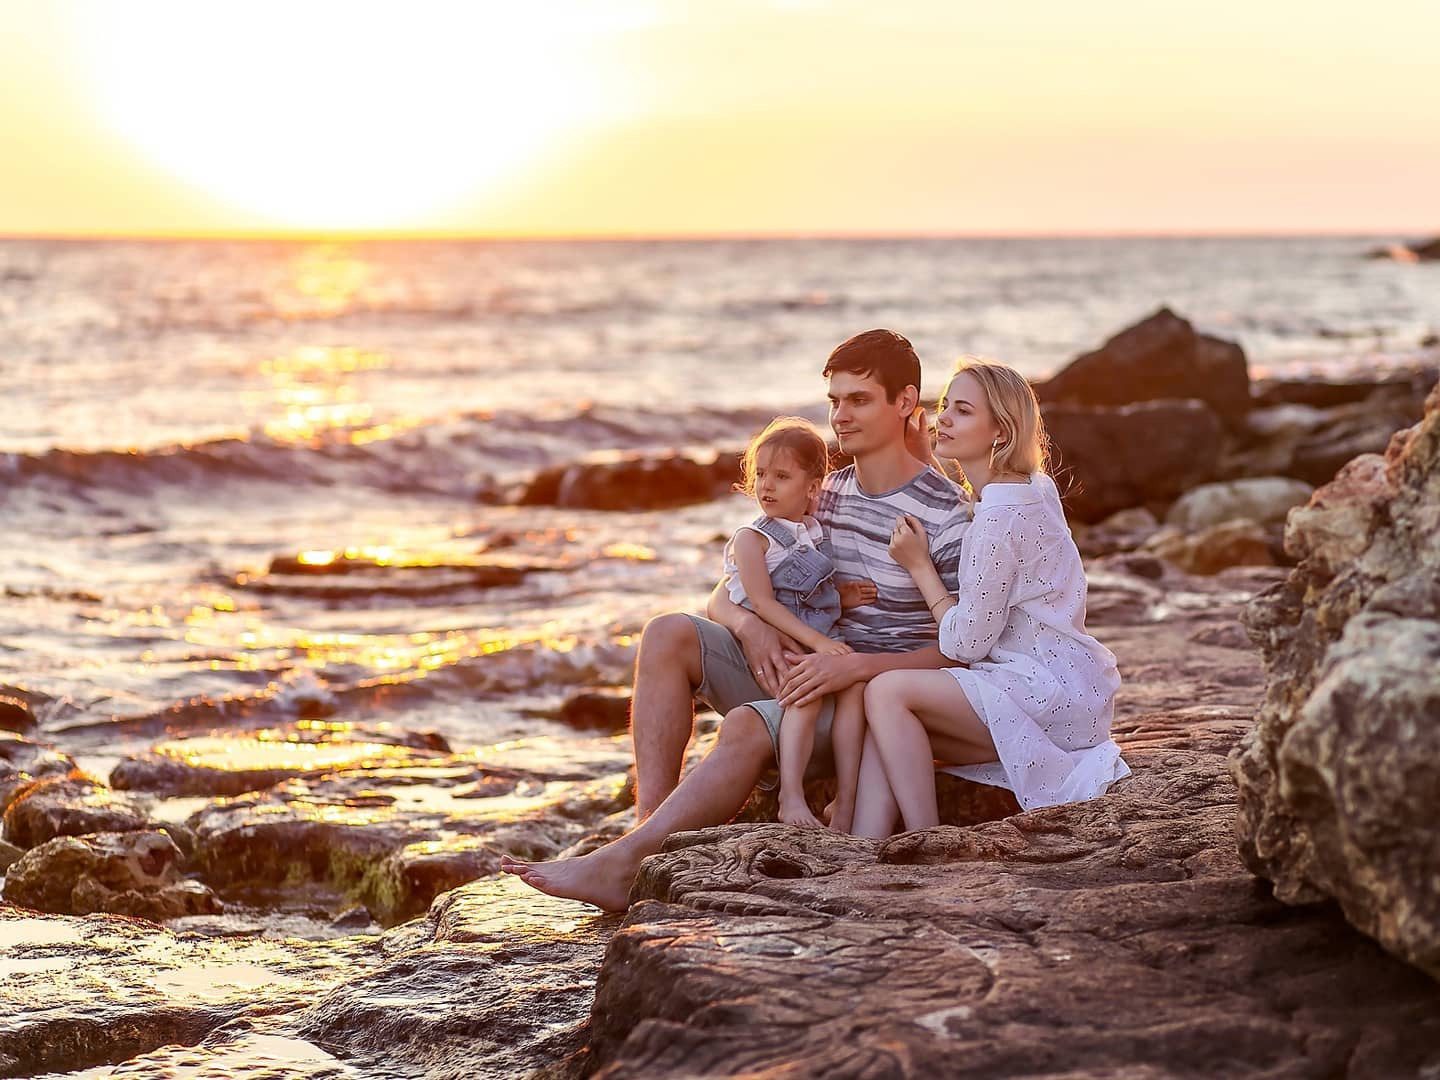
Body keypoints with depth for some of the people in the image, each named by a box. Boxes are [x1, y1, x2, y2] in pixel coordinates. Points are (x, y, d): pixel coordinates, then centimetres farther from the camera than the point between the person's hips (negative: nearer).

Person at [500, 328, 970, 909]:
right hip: (803, 672, 7)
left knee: (746, 726, -35)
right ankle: (650, 824, -28)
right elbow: (725, 595, 11)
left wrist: (854, 666, -27)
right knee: (668, 633, -15)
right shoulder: (821, 492, 11)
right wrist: (751, 626, -14)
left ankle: (618, 866, -38)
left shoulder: (944, 517, -10)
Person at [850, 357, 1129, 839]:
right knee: (885, 725, -1)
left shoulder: (998, 518, -18)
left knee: (888, 691, -18)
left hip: (1054, 692, -10)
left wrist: (919, 566, -5)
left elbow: (965, 644, -15)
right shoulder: (1036, 488, 12)